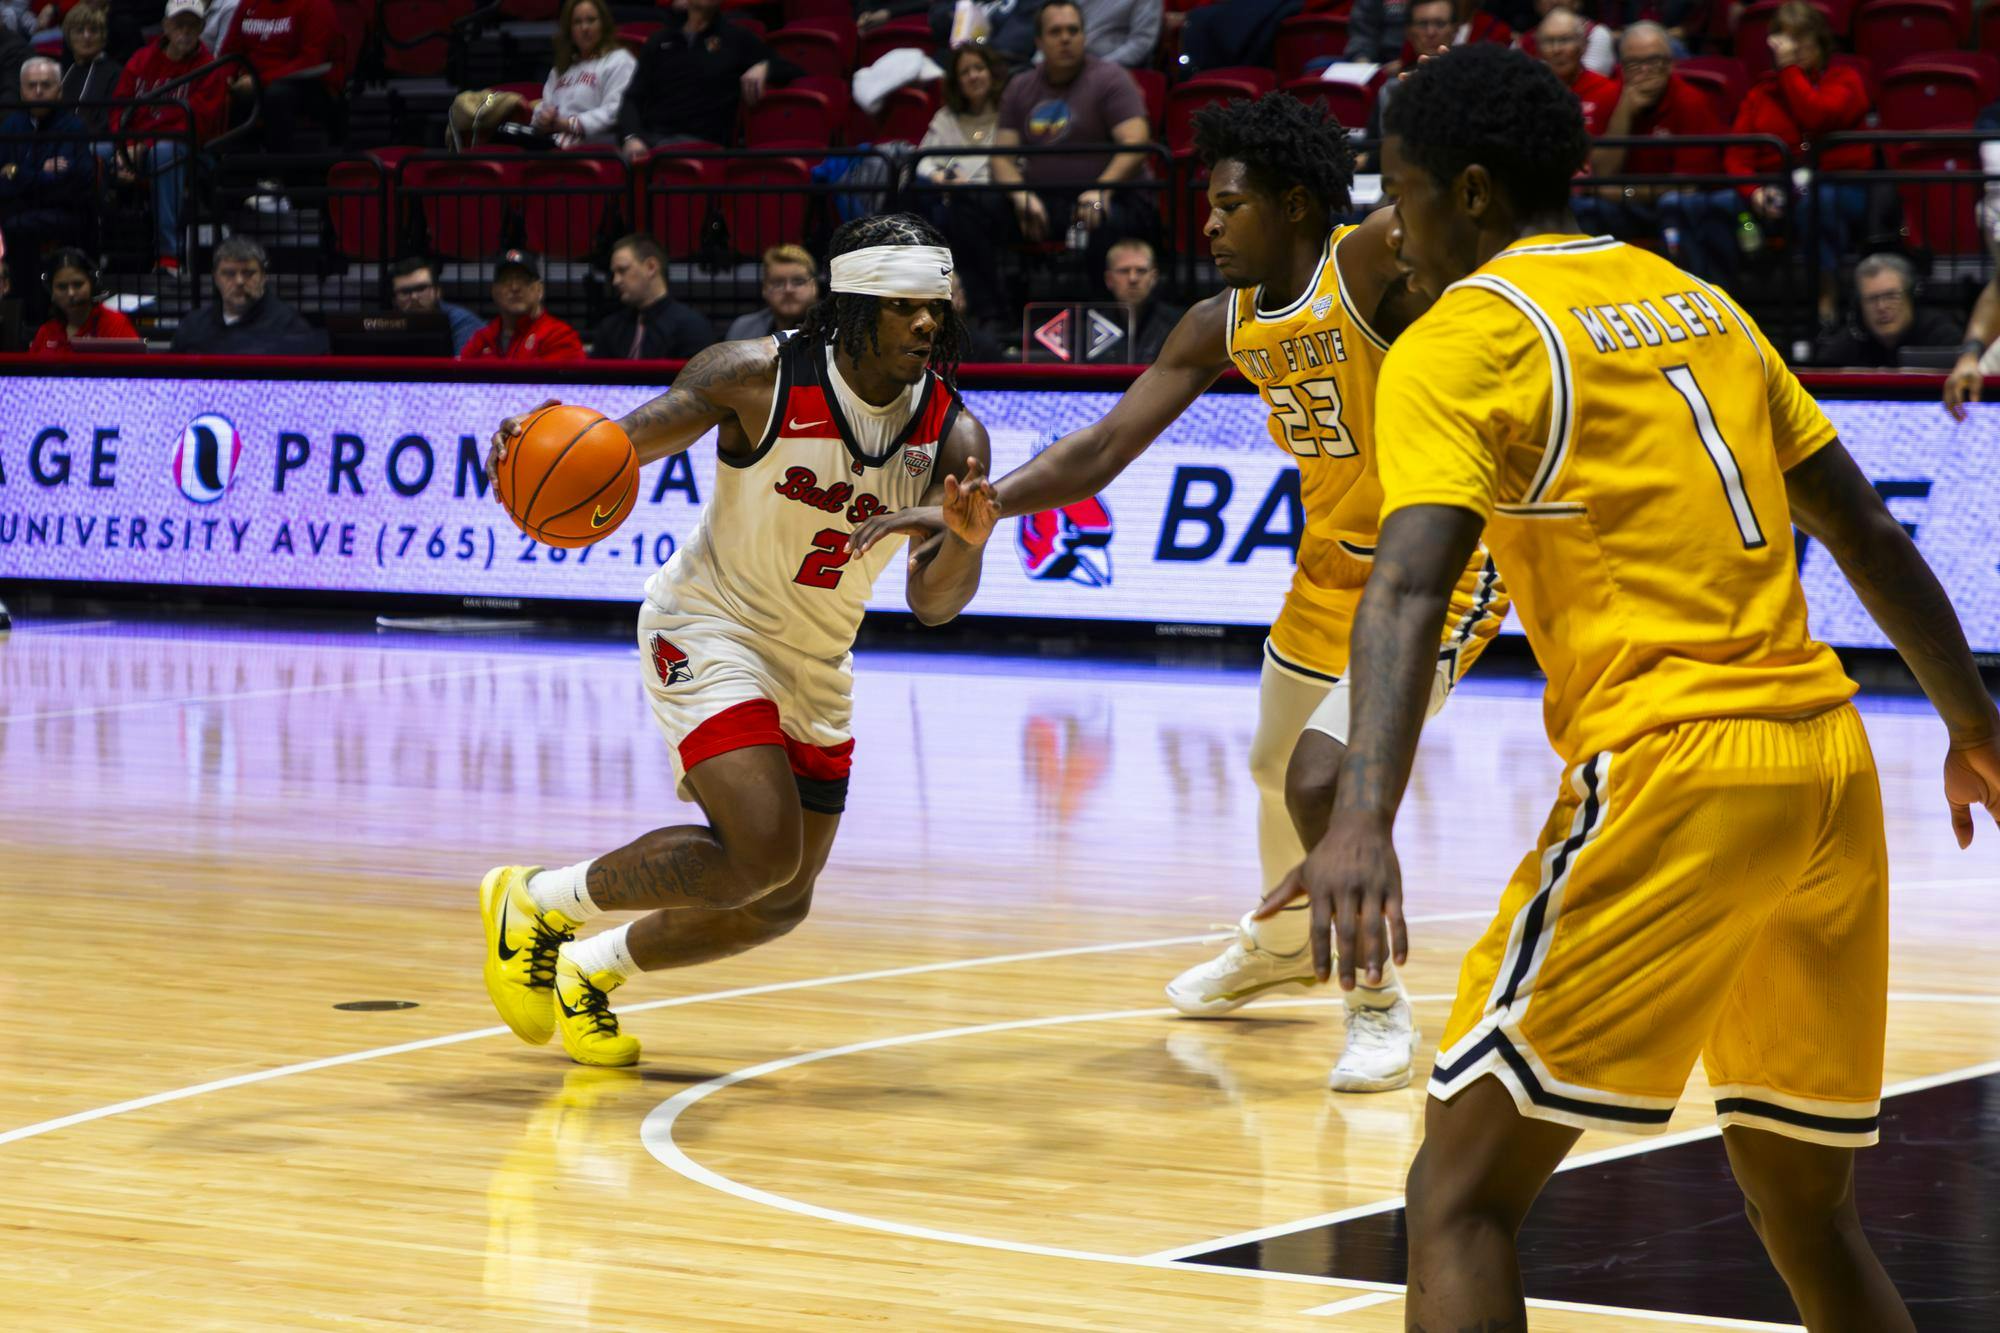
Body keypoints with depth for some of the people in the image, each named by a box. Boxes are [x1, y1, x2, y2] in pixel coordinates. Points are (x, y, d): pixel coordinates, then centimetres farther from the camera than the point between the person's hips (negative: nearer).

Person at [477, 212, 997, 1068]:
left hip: (814, 669, 6)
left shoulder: (953, 436, -10)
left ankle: (588, 972, 34)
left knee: (778, 906, 10)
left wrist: (965, 541, -34)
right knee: (763, 855, -24)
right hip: (709, 633, -6)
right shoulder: (759, 378, -20)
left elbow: (932, 604, -12)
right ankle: (536, 902, -3)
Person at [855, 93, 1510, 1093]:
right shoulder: (1220, 326, -4)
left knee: (1324, 775, -22)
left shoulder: (1375, 261, -24)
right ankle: (1281, 945, 56)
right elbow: (1102, 452, -5)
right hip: (1332, 564, 8)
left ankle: (1380, 1010, -2)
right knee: (1274, 770, 25)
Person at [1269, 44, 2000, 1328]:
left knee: (1465, 1187, -4)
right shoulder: (1697, 301, 19)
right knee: (1806, 1205, 19)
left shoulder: (1463, 337, -3)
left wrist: (1366, 822, -31)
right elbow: (1867, 530, 23)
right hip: (1829, 763, 7)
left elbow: (1412, 584, -19)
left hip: (1673, 762, -7)